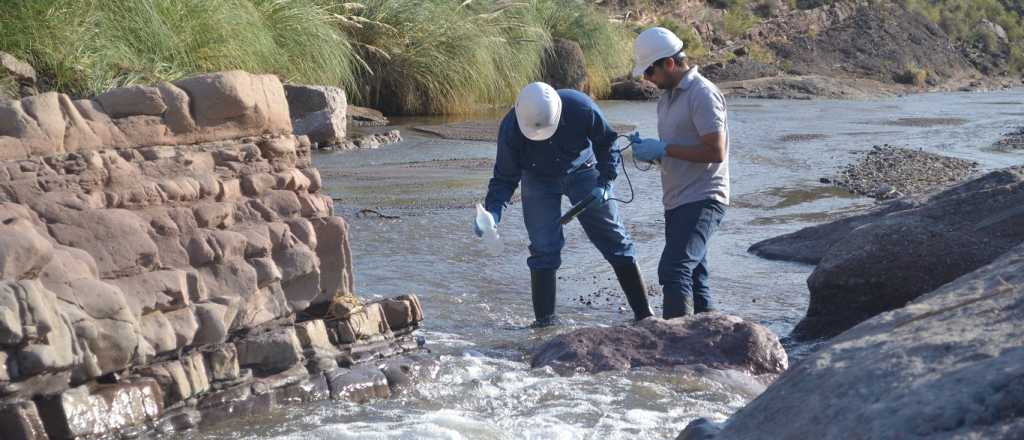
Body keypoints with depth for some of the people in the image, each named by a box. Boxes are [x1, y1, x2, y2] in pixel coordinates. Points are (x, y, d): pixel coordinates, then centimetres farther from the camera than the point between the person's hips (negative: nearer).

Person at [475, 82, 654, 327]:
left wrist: (605, 183, -19)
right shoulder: (511, 128, -29)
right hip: (538, 180, 0)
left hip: (583, 171, 0)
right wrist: (493, 211, -33)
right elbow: (505, 177, -17)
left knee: (615, 240, 0)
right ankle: (545, 320, 1)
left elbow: (606, 144, -11)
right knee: (543, 248, -10)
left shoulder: (582, 108, -32)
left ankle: (644, 313, 6)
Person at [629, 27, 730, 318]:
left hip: (702, 199, -10)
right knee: (693, 278, 12)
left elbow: (715, 152, -21)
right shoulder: (667, 96, 16)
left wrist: (663, 149, -18)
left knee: (673, 270, -21)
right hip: (678, 201, 10)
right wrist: (649, 150, 2)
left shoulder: (703, 94, -13)